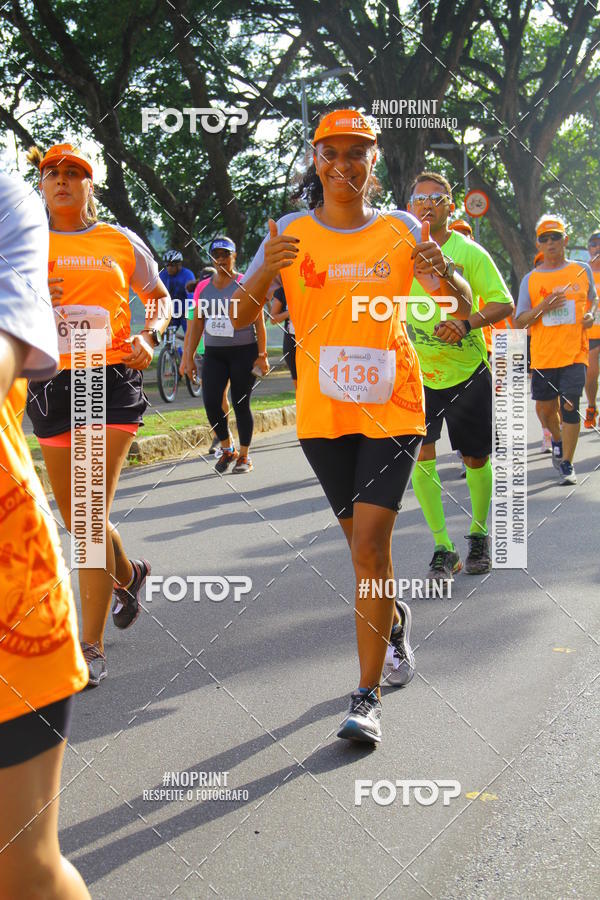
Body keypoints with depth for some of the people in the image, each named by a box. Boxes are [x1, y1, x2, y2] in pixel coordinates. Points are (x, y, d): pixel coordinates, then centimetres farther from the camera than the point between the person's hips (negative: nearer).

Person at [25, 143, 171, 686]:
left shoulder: (120, 242, 6)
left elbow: (160, 298, 16)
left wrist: (147, 337, -3)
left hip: (112, 380, -3)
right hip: (52, 383, 3)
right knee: (76, 517, 12)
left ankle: (92, 647, -7)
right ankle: (129, 575, 44)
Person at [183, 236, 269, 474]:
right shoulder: (203, 287, 10)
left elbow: (259, 322, -3)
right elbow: (196, 324, 14)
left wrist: (262, 355, -9)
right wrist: (188, 355, 8)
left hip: (243, 351, -3)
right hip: (213, 353, 4)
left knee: (241, 404, -1)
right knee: (210, 402, -8)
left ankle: (244, 456, 14)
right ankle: (227, 449, 13)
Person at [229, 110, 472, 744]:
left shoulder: (400, 230, 1)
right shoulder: (290, 233, 1)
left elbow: (463, 303, 2)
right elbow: (240, 316, -5)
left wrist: (444, 275, -21)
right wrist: (265, 272, -26)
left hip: (391, 407, -2)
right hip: (322, 411, 2)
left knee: (369, 546, -12)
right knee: (364, 542, 15)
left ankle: (367, 696, -4)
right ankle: (392, 620, 46)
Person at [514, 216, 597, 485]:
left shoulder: (582, 270, 5)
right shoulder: (530, 279, 3)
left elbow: (593, 299, 22)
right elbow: (519, 322, 3)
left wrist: (590, 314, 0)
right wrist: (542, 307, -15)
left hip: (575, 352, -1)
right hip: (543, 355, 1)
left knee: (570, 404, -12)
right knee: (545, 407, 9)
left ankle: (567, 465, -3)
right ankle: (558, 441, 42)